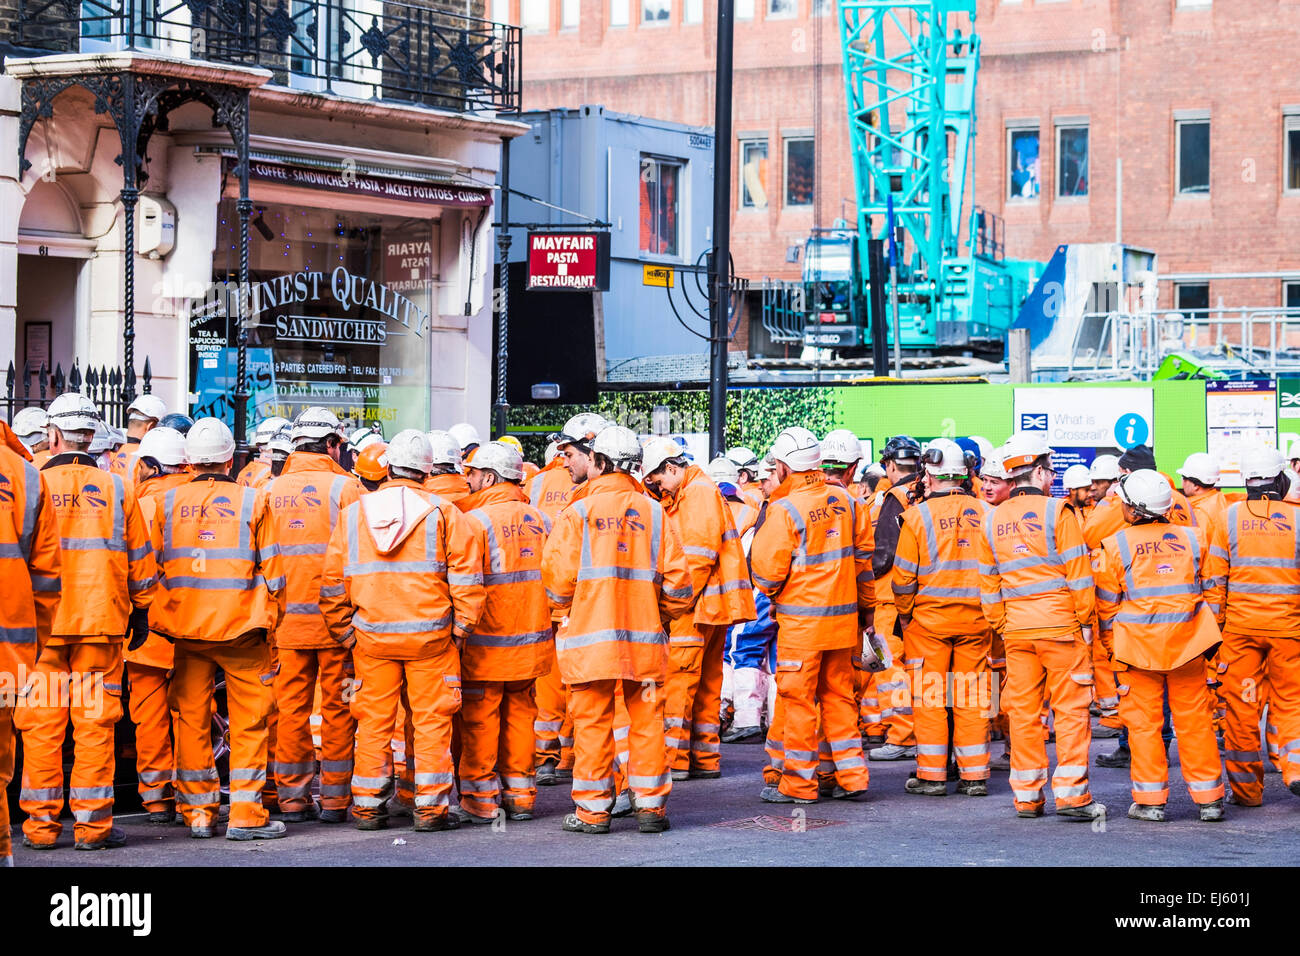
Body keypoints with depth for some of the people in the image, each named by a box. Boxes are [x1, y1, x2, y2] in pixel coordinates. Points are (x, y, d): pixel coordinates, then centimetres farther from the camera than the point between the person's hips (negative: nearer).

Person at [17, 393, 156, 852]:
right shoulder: (115, 488, 3)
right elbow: (139, 558, 9)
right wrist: (140, 609, 19)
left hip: (42, 622, -1)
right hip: (101, 623, 1)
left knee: (42, 724, 5)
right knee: (94, 721, 4)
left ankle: (40, 823, 7)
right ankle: (93, 822, 4)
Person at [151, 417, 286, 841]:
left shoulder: (168, 502, 3)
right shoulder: (251, 501, -3)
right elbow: (271, 572, 0)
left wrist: (162, 619, 19)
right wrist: (271, 619, 12)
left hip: (185, 628, 2)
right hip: (241, 627, -2)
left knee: (191, 718, 10)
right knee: (248, 719, 4)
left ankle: (197, 812, 13)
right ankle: (246, 815, 1)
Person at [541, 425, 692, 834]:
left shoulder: (578, 514, -6)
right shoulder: (653, 512, 2)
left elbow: (558, 581, -5)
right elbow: (677, 582, 2)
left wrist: (565, 605, 17)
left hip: (592, 638, -2)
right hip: (645, 638, 2)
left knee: (593, 723, 5)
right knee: (647, 720, 9)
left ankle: (592, 810, 9)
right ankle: (651, 805, 12)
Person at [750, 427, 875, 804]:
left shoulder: (784, 510, -15)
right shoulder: (846, 501, 4)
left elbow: (766, 571, -13)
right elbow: (863, 557, 12)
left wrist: (772, 591, 10)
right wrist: (866, 607, 23)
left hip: (801, 620, -6)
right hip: (843, 616, 6)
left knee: (797, 699, 2)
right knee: (839, 694, 14)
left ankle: (798, 783, 8)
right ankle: (852, 778, 15)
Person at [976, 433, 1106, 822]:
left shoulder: (992, 520, 9)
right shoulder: (1055, 511, -7)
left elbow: (988, 583, 13)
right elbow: (1078, 572, -8)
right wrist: (1085, 619, 0)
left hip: (1015, 629, 5)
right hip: (1059, 624, -5)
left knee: (1022, 711, 8)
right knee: (1071, 708, 0)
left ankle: (1026, 796, 10)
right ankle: (1071, 793, -5)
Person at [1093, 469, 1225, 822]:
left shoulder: (1116, 545, -6)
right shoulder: (1193, 539, 3)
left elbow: (1107, 605, 1)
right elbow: (1213, 590, 10)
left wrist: (1110, 641, 13)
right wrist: (1209, 632, 20)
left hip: (1138, 646, -2)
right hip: (1187, 644, 3)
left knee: (1144, 721, 6)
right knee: (1194, 719, 8)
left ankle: (1150, 800, 6)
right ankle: (1209, 799, 11)